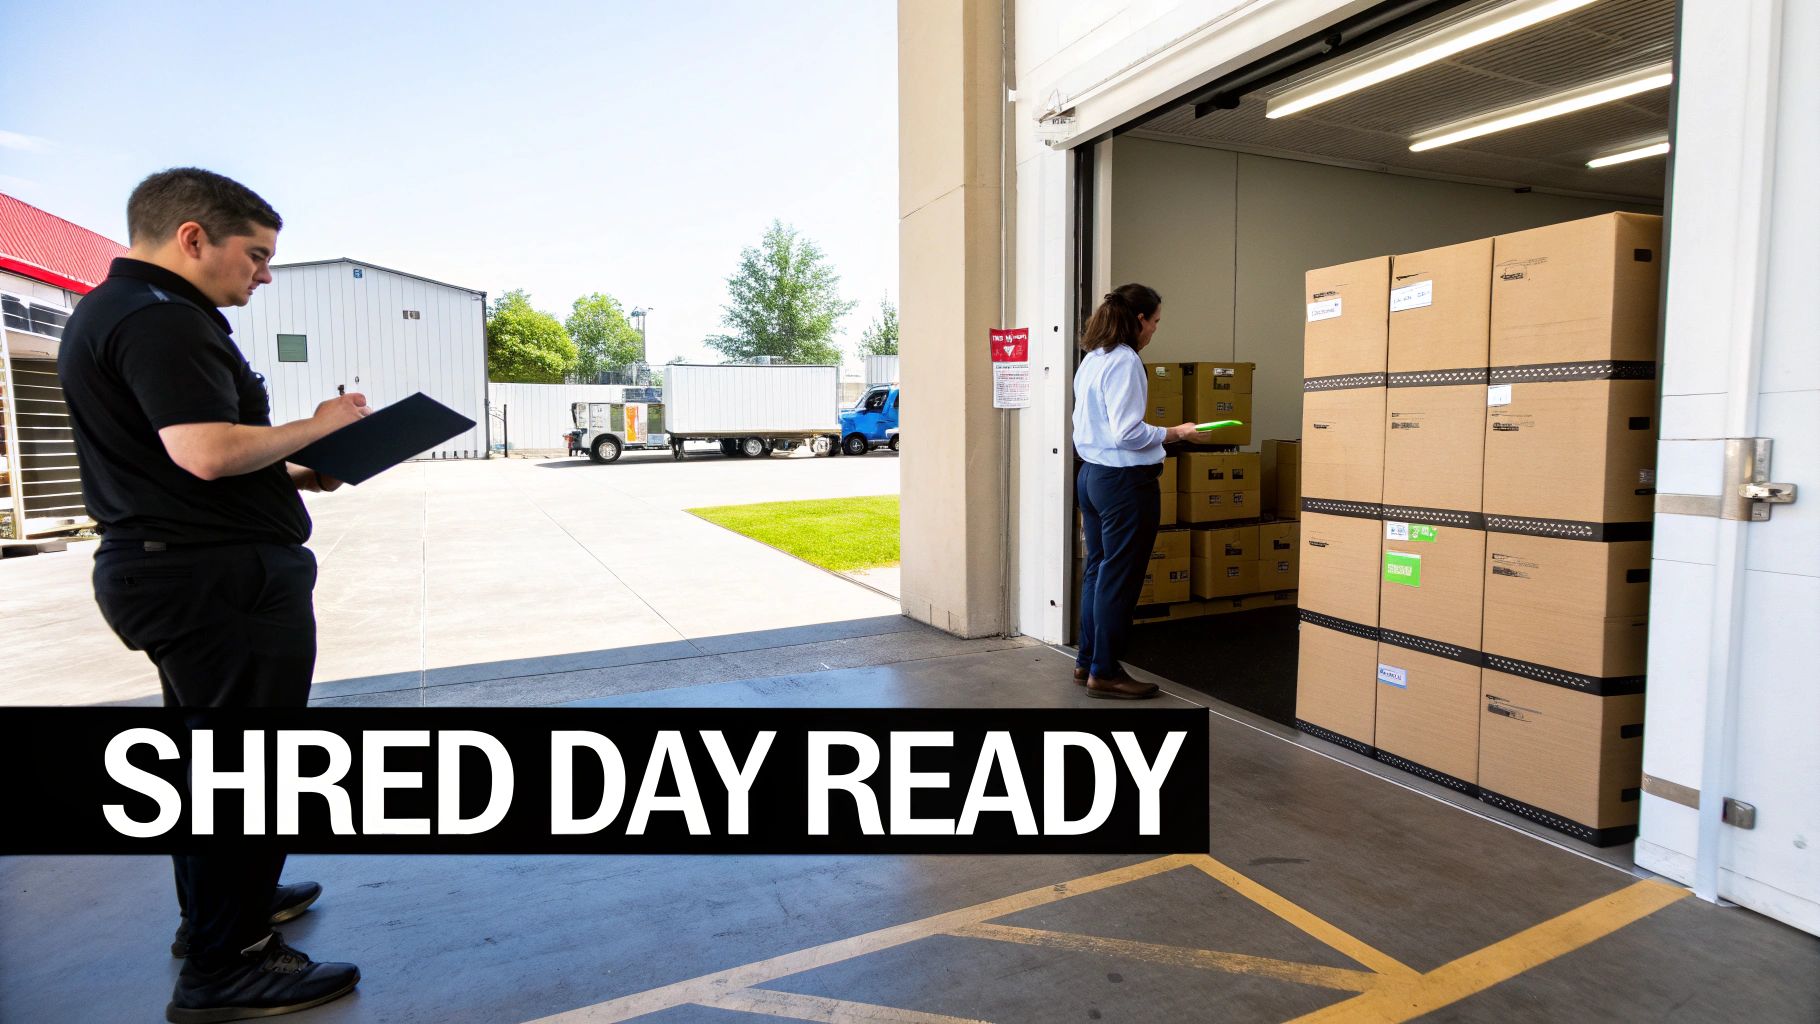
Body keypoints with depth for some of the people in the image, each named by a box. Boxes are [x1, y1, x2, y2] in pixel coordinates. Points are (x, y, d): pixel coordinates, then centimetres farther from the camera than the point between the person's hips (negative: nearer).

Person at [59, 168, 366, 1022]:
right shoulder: (160, 318, -17)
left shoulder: (113, 311, 18)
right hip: (217, 577, -11)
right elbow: (208, 451, -28)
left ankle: (221, 905, 38)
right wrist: (317, 427, -13)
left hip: (172, 569, 11)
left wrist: (289, 476, 12)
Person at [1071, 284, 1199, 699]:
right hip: (1125, 481, -9)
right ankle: (1105, 672, 10)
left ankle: (1087, 661, 25)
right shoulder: (1125, 361, -16)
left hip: (1091, 475, 10)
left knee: (1097, 571, 16)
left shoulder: (1091, 360, 12)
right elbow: (1127, 433, -22)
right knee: (1119, 579, 0)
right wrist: (1177, 433, -11)